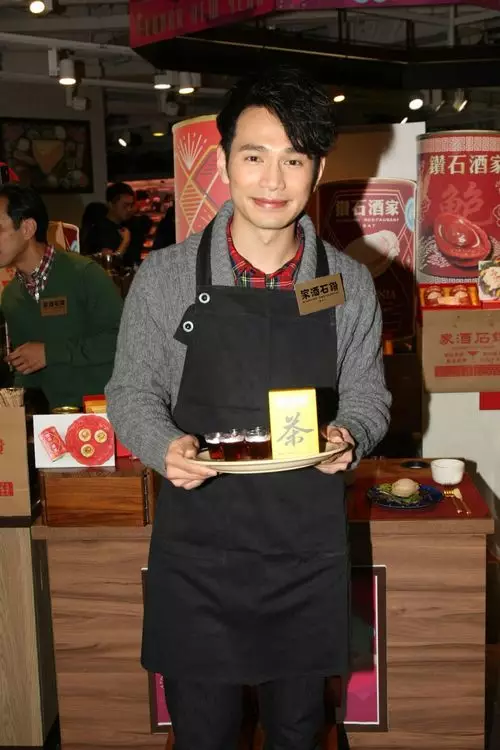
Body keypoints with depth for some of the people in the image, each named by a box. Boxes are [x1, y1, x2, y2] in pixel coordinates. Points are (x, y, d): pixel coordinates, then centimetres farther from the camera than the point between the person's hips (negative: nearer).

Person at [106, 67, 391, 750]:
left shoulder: (350, 285, -1)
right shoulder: (165, 276, -5)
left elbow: (368, 396, 9)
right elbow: (131, 393, 2)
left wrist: (349, 435, -14)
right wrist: (166, 447, -18)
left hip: (308, 556, 2)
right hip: (196, 550, -1)